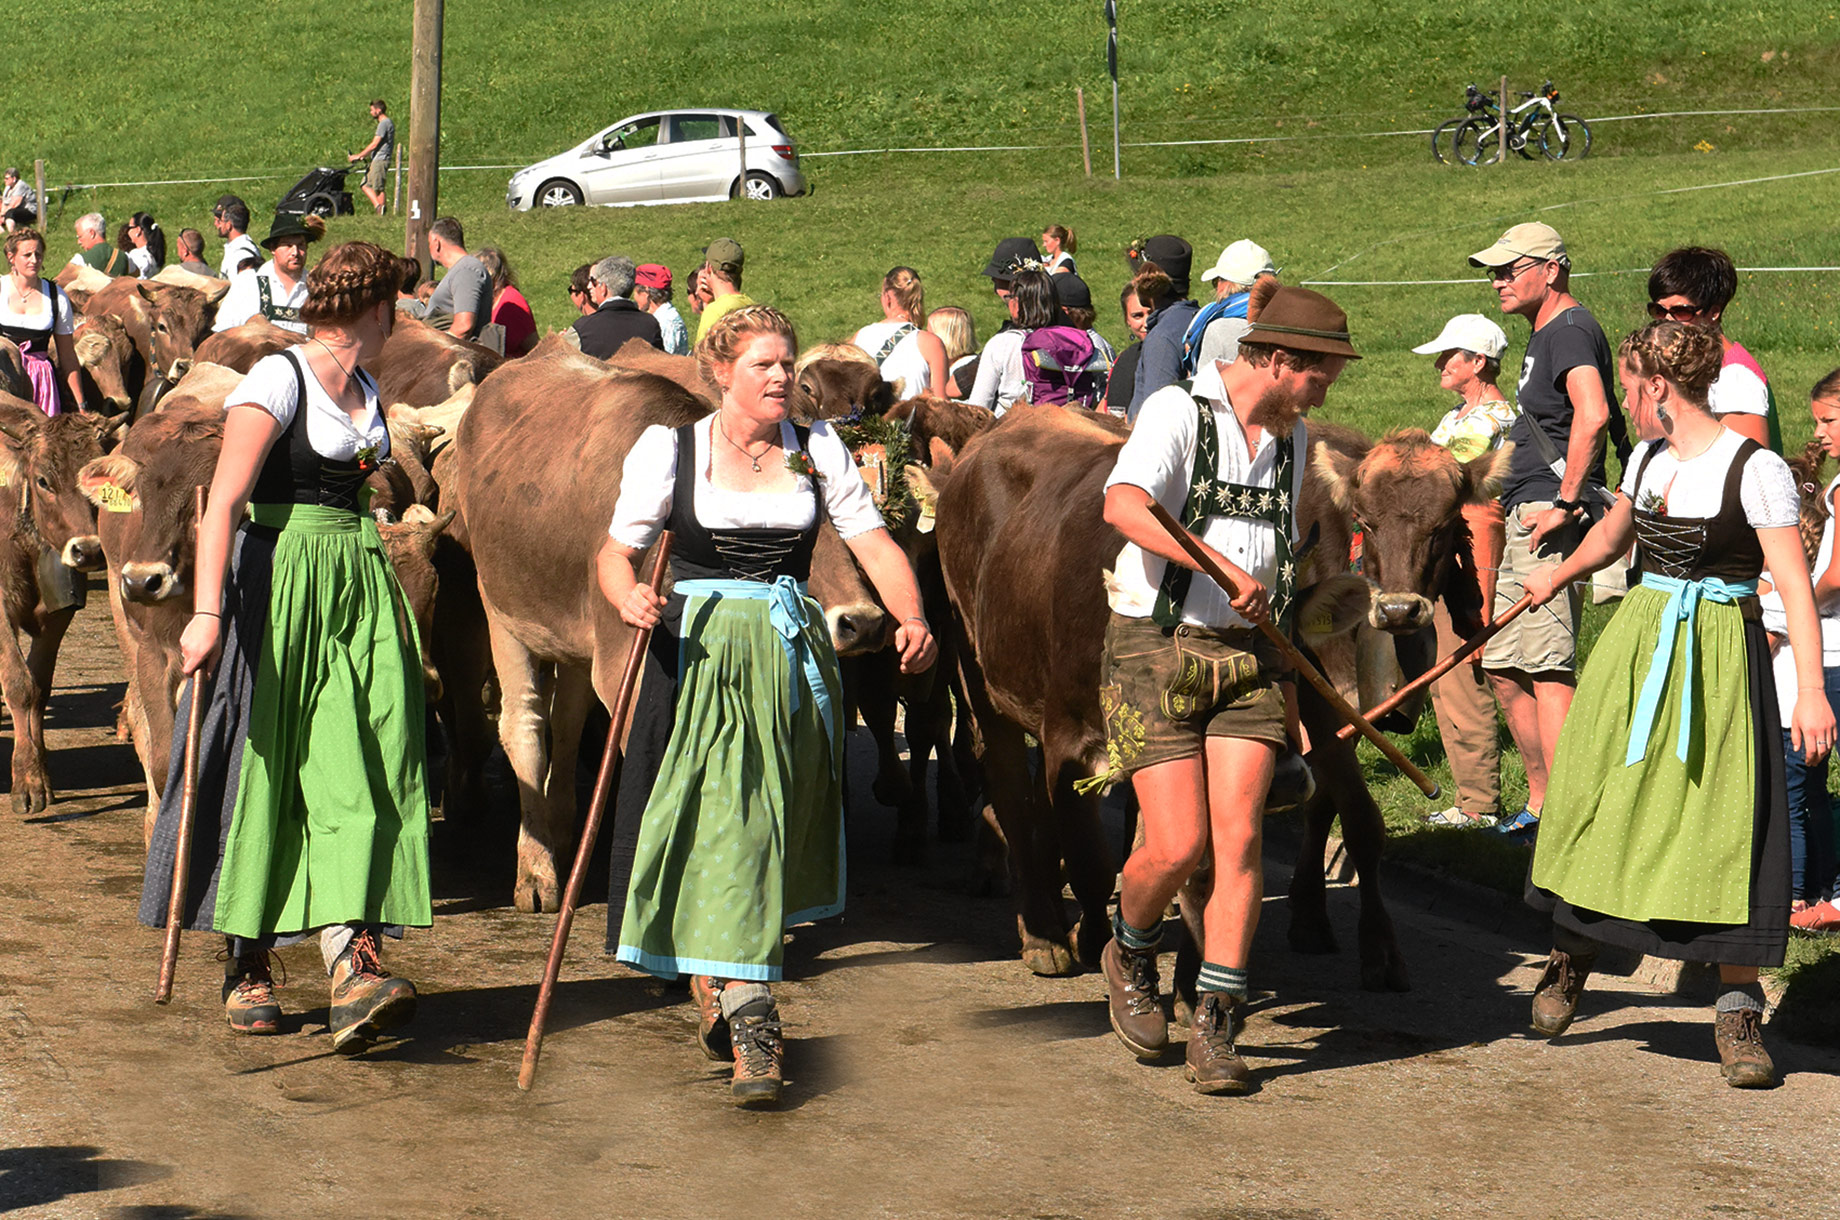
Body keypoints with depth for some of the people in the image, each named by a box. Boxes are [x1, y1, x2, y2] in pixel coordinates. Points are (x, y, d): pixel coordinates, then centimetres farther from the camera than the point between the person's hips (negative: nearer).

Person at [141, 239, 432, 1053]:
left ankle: (353, 963, -18)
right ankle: (248, 968, 13)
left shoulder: (366, 391, 15)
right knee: (264, 766, 0)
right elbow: (223, 502, -17)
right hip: (277, 579, -7)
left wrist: (389, 596, 20)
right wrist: (206, 611, -27)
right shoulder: (277, 382, -9)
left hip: (358, 579, 7)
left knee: (359, 767, -7)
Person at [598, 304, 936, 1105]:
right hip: (699, 653, -3)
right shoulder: (671, 450, 4)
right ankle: (751, 1024, -13)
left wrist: (911, 619, -16)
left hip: (792, 657, 3)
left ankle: (720, 989, 27)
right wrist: (629, 596, -21)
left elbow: (874, 543, 2)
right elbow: (617, 550, 3)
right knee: (724, 829, -11)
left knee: (771, 833, 7)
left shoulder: (818, 452, 9)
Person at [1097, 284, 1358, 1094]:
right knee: (1178, 845, -8)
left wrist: (1288, 680, 25)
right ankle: (1130, 957, 24)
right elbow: (1124, 505, -27)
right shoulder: (1178, 413, -9)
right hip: (1155, 645, -5)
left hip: (1247, 657, 5)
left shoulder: (1289, 439, 13)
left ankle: (1215, 1031, 0)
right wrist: (1226, 568, -28)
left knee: (1238, 838, -6)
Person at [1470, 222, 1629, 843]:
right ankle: (1541, 802, 21)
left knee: (1547, 670, -14)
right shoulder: (1544, 333, 19)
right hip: (1522, 519, 11)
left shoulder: (1571, 330, -13)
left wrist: (1565, 503, -26)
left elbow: (1593, 415, -30)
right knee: (1502, 666, 14)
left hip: (1551, 519, -11)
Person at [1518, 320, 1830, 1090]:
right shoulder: (1649, 458, 8)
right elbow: (1614, 533, 30)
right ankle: (1573, 948, 31)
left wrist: (1811, 689, -25)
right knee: (1600, 798, 7)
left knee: (1724, 825, -7)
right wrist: (1557, 576, 46)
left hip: (1719, 654, -6)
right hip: (1639, 642, 6)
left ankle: (1738, 1011, -1)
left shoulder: (1755, 470, -13)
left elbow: (1794, 585, -17)